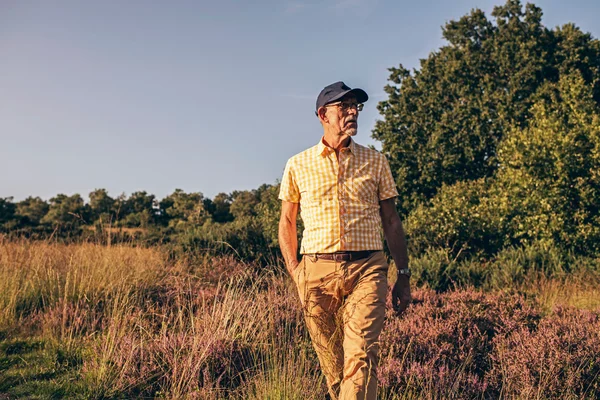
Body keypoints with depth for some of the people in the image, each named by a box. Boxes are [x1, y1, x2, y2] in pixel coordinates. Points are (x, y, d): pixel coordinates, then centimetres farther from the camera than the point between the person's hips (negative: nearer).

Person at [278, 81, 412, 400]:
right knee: (330, 361, 8)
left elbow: (391, 221, 12)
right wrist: (295, 273, 4)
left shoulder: (375, 161, 10)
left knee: (361, 355, -14)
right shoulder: (298, 165, 8)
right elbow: (286, 222, 14)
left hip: (367, 269, 0)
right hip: (317, 271, 1)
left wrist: (404, 276, 8)